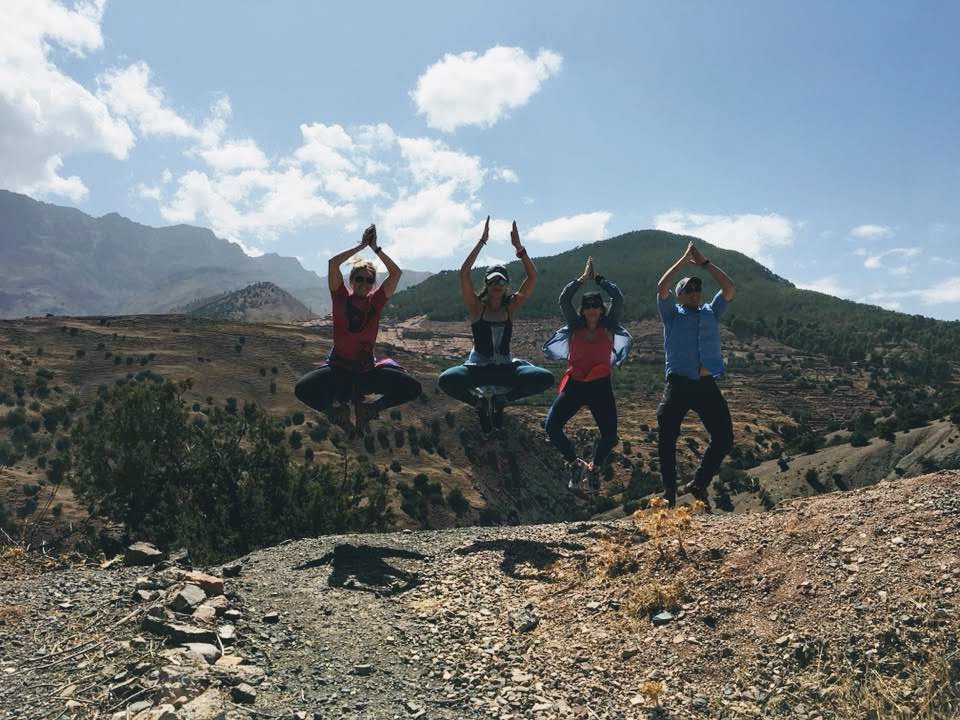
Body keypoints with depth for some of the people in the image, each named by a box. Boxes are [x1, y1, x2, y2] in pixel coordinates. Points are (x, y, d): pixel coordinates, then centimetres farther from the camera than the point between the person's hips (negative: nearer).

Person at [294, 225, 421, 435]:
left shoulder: (375, 301, 3)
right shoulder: (342, 298, -2)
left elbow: (396, 273, -6)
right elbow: (333, 263, -14)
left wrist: (375, 247, -7)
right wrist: (362, 245, -9)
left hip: (367, 369, 2)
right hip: (338, 368, -2)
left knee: (412, 388, -17)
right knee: (302, 389, -29)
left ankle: (368, 408, 4)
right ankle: (336, 409, 1)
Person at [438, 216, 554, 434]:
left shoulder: (511, 307, 2)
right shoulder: (477, 307, -4)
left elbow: (532, 277, -7)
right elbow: (464, 273, -16)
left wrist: (518, 247, -15)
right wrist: (482, 241, -17)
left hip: (506, 367, 2)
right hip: (478, 367, -2)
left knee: (545, 378, -22)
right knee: (446, 380, -33)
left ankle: (500, 398, 3)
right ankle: (480, 402, 1)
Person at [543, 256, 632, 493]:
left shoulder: (609, 326, 6)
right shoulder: (575, 326, 7)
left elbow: (618, 298, -5)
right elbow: (564, 300, -4)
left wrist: (598, 278, 0)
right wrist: (583, 278, -3)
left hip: (600, 386, -1)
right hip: (574, 384, 1)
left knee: (610, 436, -8)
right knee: (552, 427, -10)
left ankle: (594, 467, 23)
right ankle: (574, 463, 15)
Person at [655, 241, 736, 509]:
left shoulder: (711, 313, 21)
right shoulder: (672, 314, 13)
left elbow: (729, 288, 11)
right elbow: (662, 288, -3)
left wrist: (704, 262, 11)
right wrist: (684, 260, 3)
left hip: (706, 385, 3)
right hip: (678, 384, -3)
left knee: (724, 437, -3)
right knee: (666, 439, -3)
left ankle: (698, 484, 11)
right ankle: (669, 491, 10)